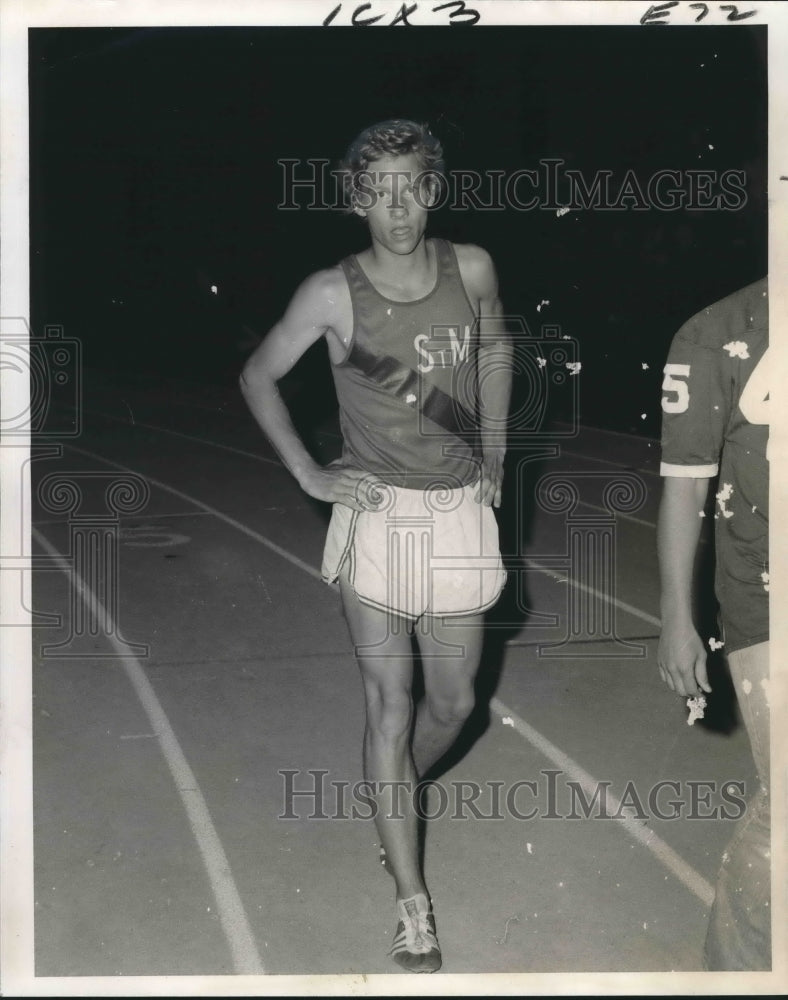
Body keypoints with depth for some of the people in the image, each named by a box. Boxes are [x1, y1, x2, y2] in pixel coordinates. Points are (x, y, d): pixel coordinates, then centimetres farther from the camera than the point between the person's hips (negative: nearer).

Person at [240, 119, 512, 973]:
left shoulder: (470, 268, -1)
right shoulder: (333, 293, -9)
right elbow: (257, 376, 3)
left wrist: (494, 450, 13)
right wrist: (310, 476, -3)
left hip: (458, 514, 3)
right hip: (377, 517, -3)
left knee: (453, 701, 11)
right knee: (390, 705, 1)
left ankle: (393, 798, 44)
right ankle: (412, 899, 12)